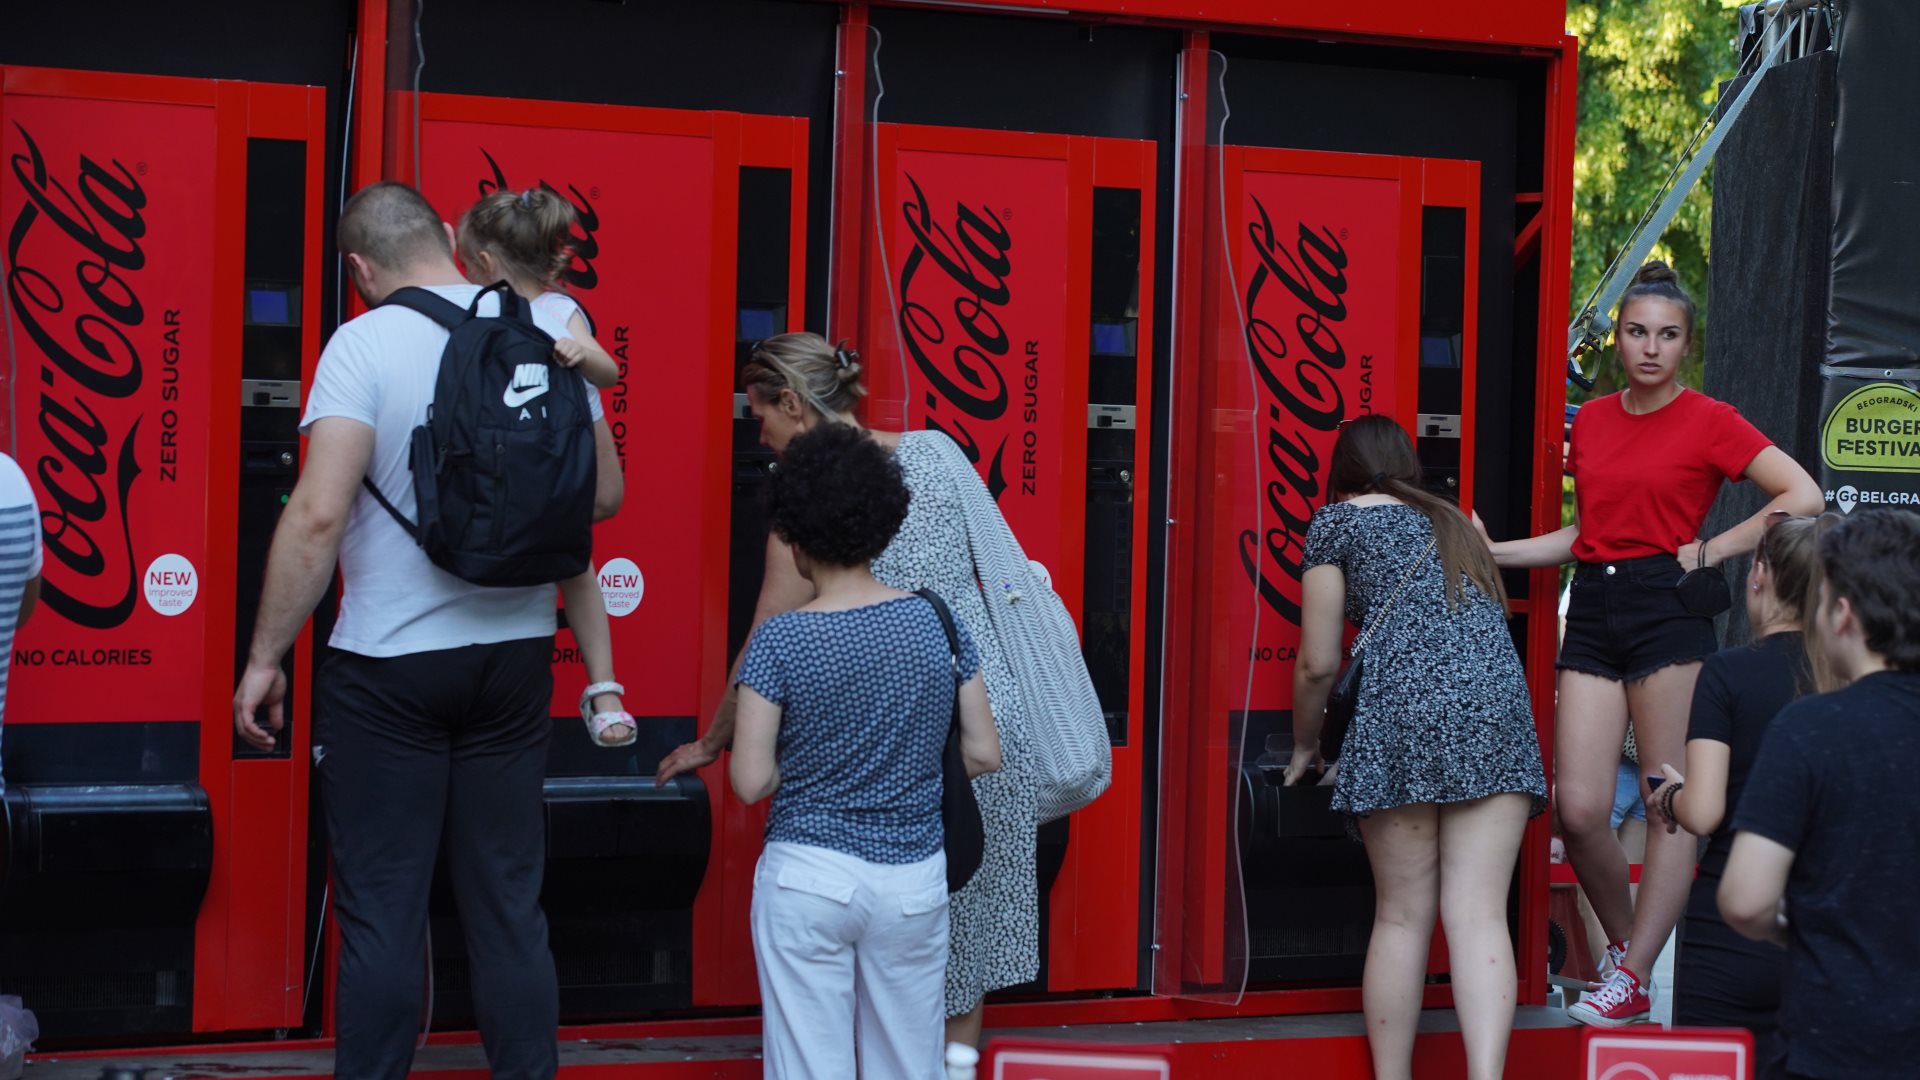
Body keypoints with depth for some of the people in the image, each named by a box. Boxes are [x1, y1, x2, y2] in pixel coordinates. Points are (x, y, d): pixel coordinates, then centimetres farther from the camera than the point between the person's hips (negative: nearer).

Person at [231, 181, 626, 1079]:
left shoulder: (367, 342, -13)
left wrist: (264, 657, -13)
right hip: (516, 658, 4)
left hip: (389, 663, -4)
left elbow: (319, 513, -20)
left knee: (381, 913, 3)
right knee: (508, 904, 11)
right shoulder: (549, 332, 1)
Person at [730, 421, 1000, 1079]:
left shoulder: (779, 642, -11)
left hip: (807, 877, -3)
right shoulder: (936, 624, -3)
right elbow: (984, 755, 2)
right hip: (913, 878, 3)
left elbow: (750, 782, -12)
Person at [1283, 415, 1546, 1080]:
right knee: (1478, 914, -4)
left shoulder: (1339, 521, 14)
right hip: (1498, 705, 3)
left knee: (1403, 916, 2)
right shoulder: (1451, 523, 29)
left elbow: (1318, 663, 11)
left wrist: (1304, 746, 26)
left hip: (1404, 704, -3)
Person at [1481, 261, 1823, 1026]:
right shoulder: (1592, 420, 15)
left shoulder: (1708, 421, -1)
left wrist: (1713, 552, -6)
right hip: (1594, 612, 5)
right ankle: (1624, 945, 18)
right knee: (1577, 809, -4)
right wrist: (1497, 552, 17)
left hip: (1668, 610, -5)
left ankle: (1631, 980, 2)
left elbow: (1803, 497, -5)